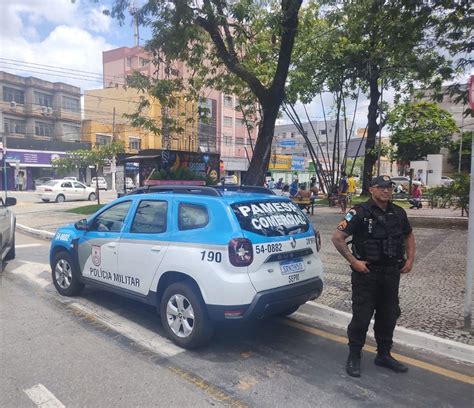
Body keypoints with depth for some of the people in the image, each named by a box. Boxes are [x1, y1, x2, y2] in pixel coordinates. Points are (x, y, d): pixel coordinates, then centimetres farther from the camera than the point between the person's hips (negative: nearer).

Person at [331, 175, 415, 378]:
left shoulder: (398, 213, 6)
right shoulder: (360, 212, -13)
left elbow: (409, 236, 22)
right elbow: (337, 237, -16)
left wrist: (410, 259, 10)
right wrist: (353, 261, -18)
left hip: (391, 273, 6)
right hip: (366, 273, -6)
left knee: (389, 316, 15)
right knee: (361, 317, 1)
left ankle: (384, 355, 33)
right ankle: (354, 357, 18)